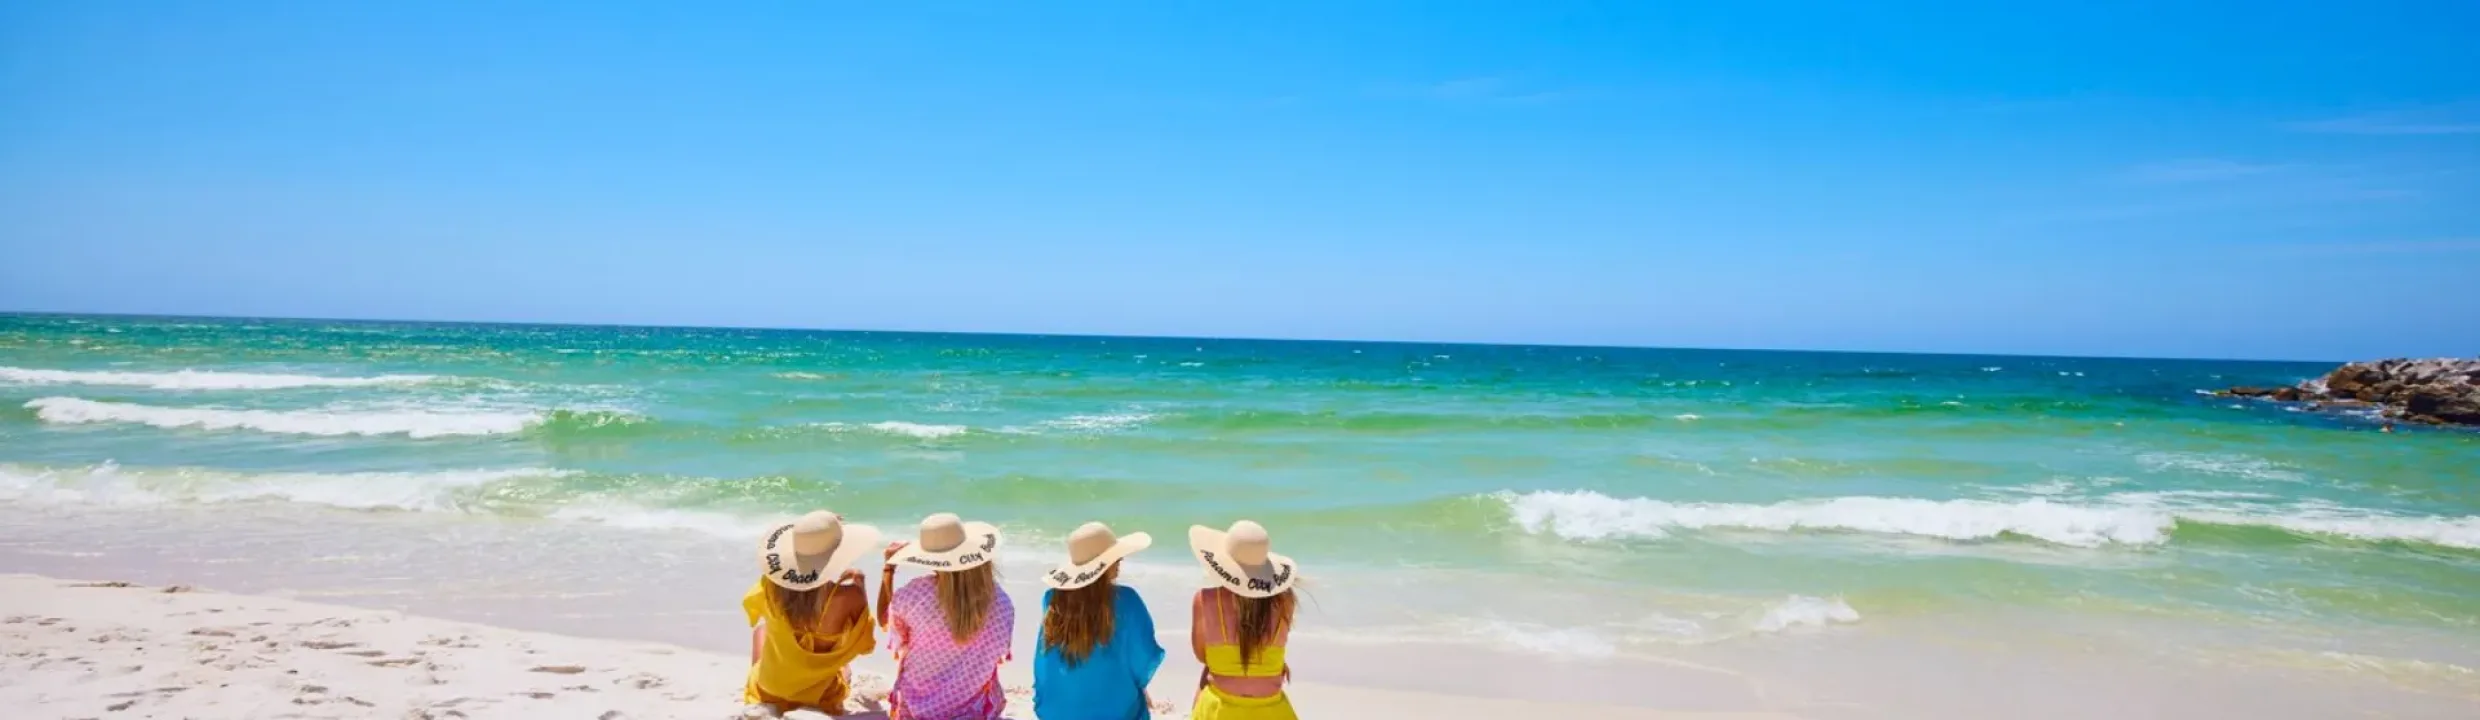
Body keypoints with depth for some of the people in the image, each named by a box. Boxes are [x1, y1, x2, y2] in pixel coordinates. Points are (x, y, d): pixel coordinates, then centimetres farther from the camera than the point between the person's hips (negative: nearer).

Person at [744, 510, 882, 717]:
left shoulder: (771, 584, -21)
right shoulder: (848, 596, -31)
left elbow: (750, 603, 4)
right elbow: (865, 646, -15)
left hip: (769, 686, 1)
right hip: (819, 693, -1)